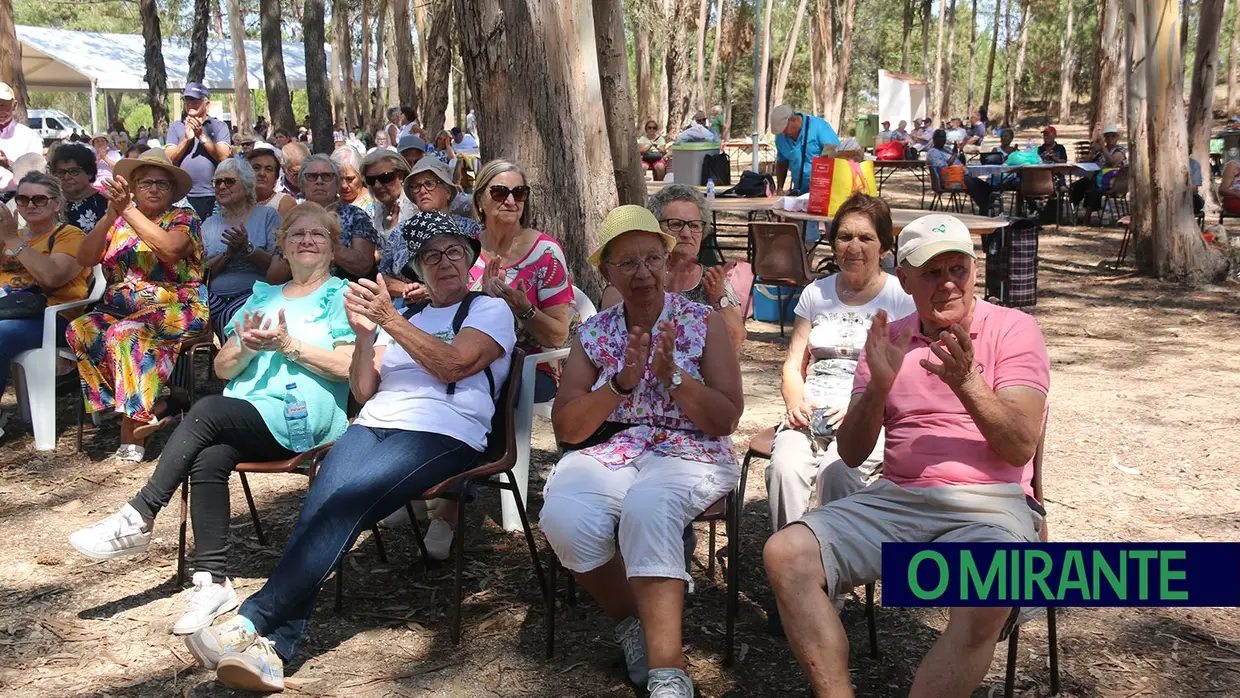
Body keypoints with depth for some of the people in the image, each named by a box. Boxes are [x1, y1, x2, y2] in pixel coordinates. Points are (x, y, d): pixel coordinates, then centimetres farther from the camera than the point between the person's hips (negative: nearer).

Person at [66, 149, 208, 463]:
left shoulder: (184, 218, 3)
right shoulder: (117, 221, 15)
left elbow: (171, 248, -20)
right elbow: (85, 258, -1)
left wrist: (127, 210, -18)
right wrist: (111, 215, -13)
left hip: (173, 309, -5)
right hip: (119, 309, 5)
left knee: (126, 333, -33)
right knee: (80, 330, -24)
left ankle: (131, 436, -22)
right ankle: (154, 407, -20)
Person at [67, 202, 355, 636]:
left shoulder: (342, 295, 10)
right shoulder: (261, 297, 27)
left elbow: (349, 366, -3)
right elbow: (223, 368, 20)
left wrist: (289, 345, -11)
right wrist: (245, 346, -2)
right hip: (244, 416, 5)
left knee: (207, 411, -30)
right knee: (208, 460, -28)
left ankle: (137, 519, -23)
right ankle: (212, 582, -27)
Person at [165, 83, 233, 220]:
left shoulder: (219, 126, 6)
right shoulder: (175, 127, 10)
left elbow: (224, 157, -8)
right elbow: (169, 160, 0)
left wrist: (202, 136, -16)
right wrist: (187, 139, -14)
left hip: (212, 196, -1)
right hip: (183, 196, 1)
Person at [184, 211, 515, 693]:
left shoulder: (491, 310, 12)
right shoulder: (403, 317, 28)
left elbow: (453, 364, -8)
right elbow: (363, 391, 19)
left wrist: (388, 321, -12)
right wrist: (363, 333, 3)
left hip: (441, 435, -4)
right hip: (373, 425, 5)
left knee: (347, 502, -31)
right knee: (319, 503, -26)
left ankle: (253, 621, -35)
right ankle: (272, 649, -37)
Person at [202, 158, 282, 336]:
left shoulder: (268, 215, 6)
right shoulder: (209, 224, 17)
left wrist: (248, 248, -16)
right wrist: (228, 253, -8)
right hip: (215, 298, 3)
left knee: (233, 315, -33)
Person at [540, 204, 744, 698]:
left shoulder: (703, 323, 3)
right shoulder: (593, 333, 10)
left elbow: (726, 420, -2)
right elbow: (566, 429, 2)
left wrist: (672, 374, -17)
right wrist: (621, 383, -13)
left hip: (689, 453, -2)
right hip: (608, 452, 3)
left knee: (647, 510, -37)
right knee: (564, 517, -30)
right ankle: (630, 620, -3)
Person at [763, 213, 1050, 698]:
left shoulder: (1013, 329, 3)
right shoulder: (890, 339, 13)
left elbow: (1021, 447, -8)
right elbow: (852, 453, 7)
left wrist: (967, 384, -23)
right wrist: (878, 386, -10)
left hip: (990, 505, -4)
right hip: (896, 498, 4)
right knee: (786, 554, -18)